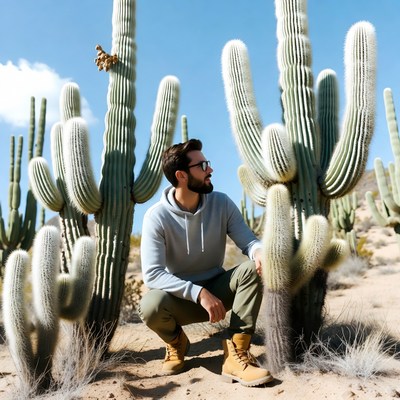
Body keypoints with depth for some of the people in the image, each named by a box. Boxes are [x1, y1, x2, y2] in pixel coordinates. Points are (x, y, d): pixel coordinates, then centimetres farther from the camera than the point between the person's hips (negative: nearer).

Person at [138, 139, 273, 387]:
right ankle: (177, 342, 3)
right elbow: (152, 274, -26)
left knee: (253, 268, -25)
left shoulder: (222, 203, -9)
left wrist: (259, 252, -36)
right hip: (181, 297, -2)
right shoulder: (157, 217, -20)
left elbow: (248, 240, -11)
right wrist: (199, 292, -35)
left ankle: (236, 355, -20)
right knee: (151, 306, -35)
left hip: (218, 289, 3)